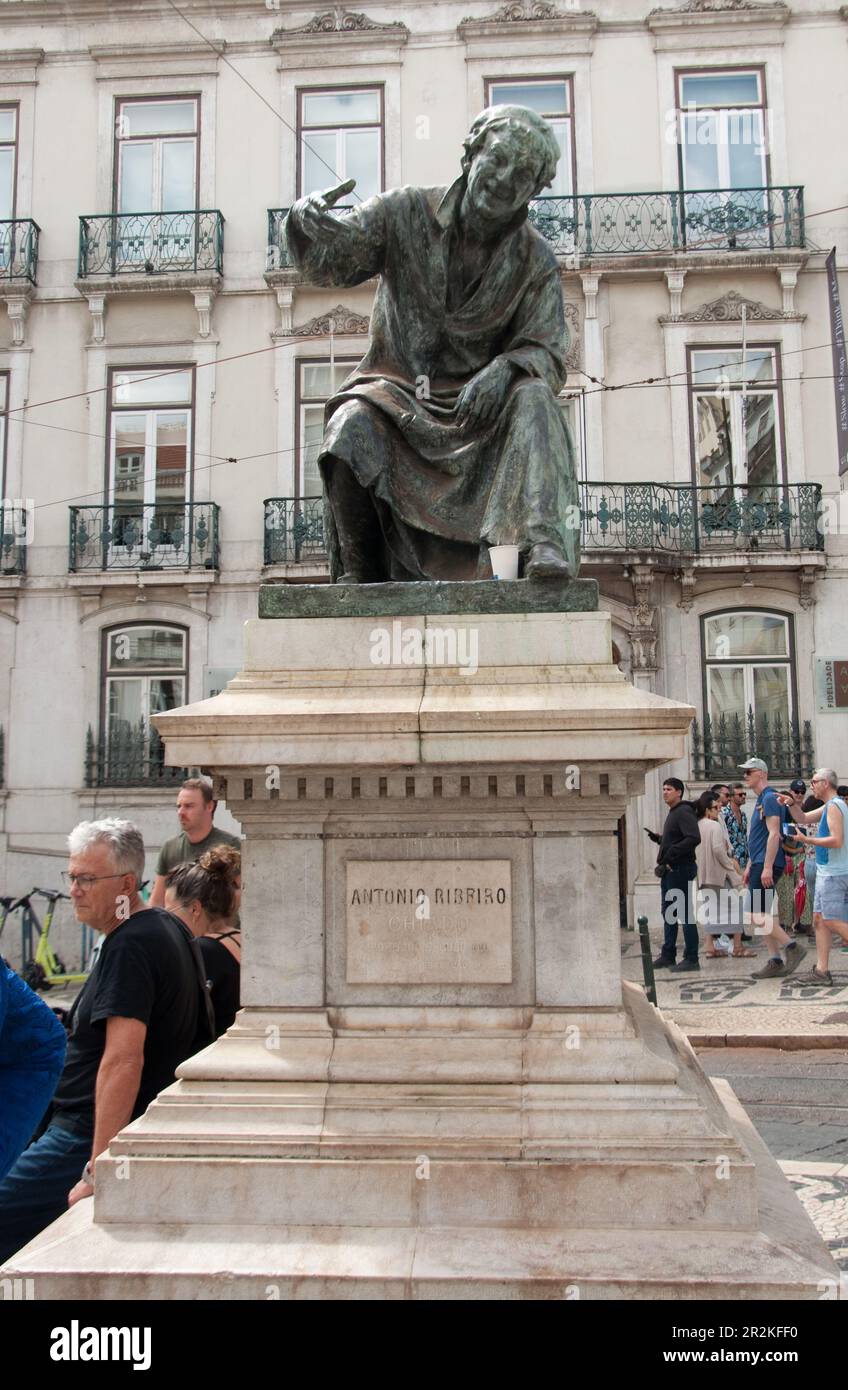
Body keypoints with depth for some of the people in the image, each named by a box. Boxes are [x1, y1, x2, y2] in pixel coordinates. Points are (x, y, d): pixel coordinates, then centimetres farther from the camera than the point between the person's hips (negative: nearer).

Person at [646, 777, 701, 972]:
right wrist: (658, 838, 10)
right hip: (669, 871, 11)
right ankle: (668, 956, 21)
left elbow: (694, 839, -25)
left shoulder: (684, 812, -13)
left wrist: (672, 853, -23)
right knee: (668, 914, 14)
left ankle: (691, 958, -1)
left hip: (681, 870, -11)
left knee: (685, 914, -5)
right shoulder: (673, 813, 18)